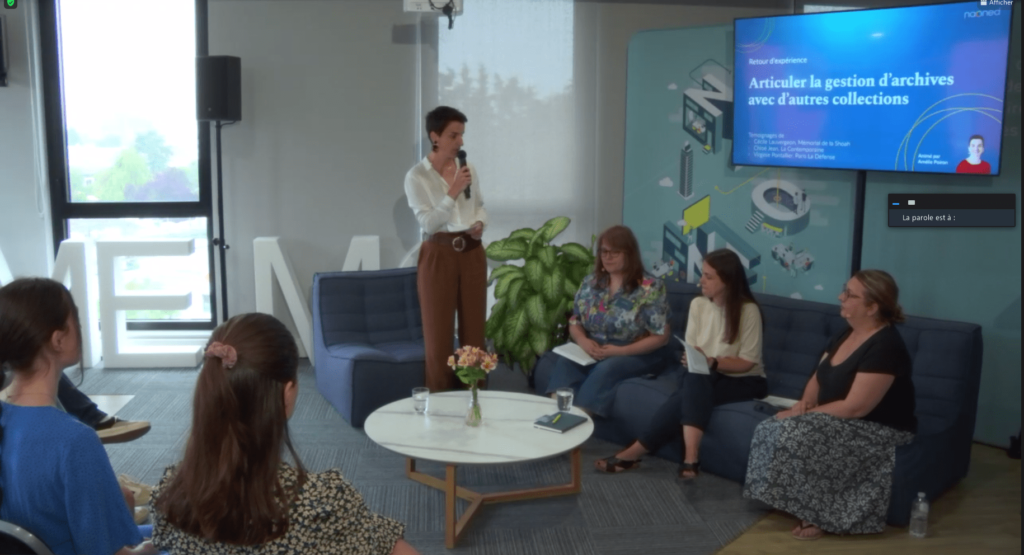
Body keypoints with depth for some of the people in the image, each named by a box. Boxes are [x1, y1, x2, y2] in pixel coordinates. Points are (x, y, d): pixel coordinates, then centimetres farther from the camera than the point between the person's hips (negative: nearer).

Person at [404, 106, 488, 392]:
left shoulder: (469, 169, 6)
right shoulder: (417, 176, -8)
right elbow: (427, 222, -14)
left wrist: (480, 223, -3)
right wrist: (453, 192, -21)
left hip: (471, 253, 4)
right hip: (438, 255, -4)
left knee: (474, 330, 9)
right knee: (439, 334, 1)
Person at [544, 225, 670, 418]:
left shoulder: (650, 288, -8)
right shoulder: (590, 283, 7)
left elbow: (660, 337, -10)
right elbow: (574, 323, 12)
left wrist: (620, 351, -20)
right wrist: (583, 341, -13)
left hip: (638, 355, -4)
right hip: (594, 352, 4)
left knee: (606, 368, -36)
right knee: (566, 362, -27)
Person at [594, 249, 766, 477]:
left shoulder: (748, 310, -12)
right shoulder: (698, 305, 3)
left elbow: (748, 362, -12)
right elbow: (690, 349, 4)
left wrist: (712, 362, -29)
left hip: (744, 382, -4)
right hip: (706, 379, 4)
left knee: (696, 382, -34)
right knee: (693, 381, -33)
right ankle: (691, 457, -39)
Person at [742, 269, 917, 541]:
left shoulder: (885, 347, -23)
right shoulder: (847, 334, 6)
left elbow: (855, 407, -26)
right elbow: (818, 377, 13)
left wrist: (806, 414, -19)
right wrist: (805, 402, -8)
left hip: (878, 430, -9)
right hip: (839, 421, 9)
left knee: (799, 434, -27)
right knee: (774, 429, -11)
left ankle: (817, 515, -11)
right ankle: (798, 506, -3)